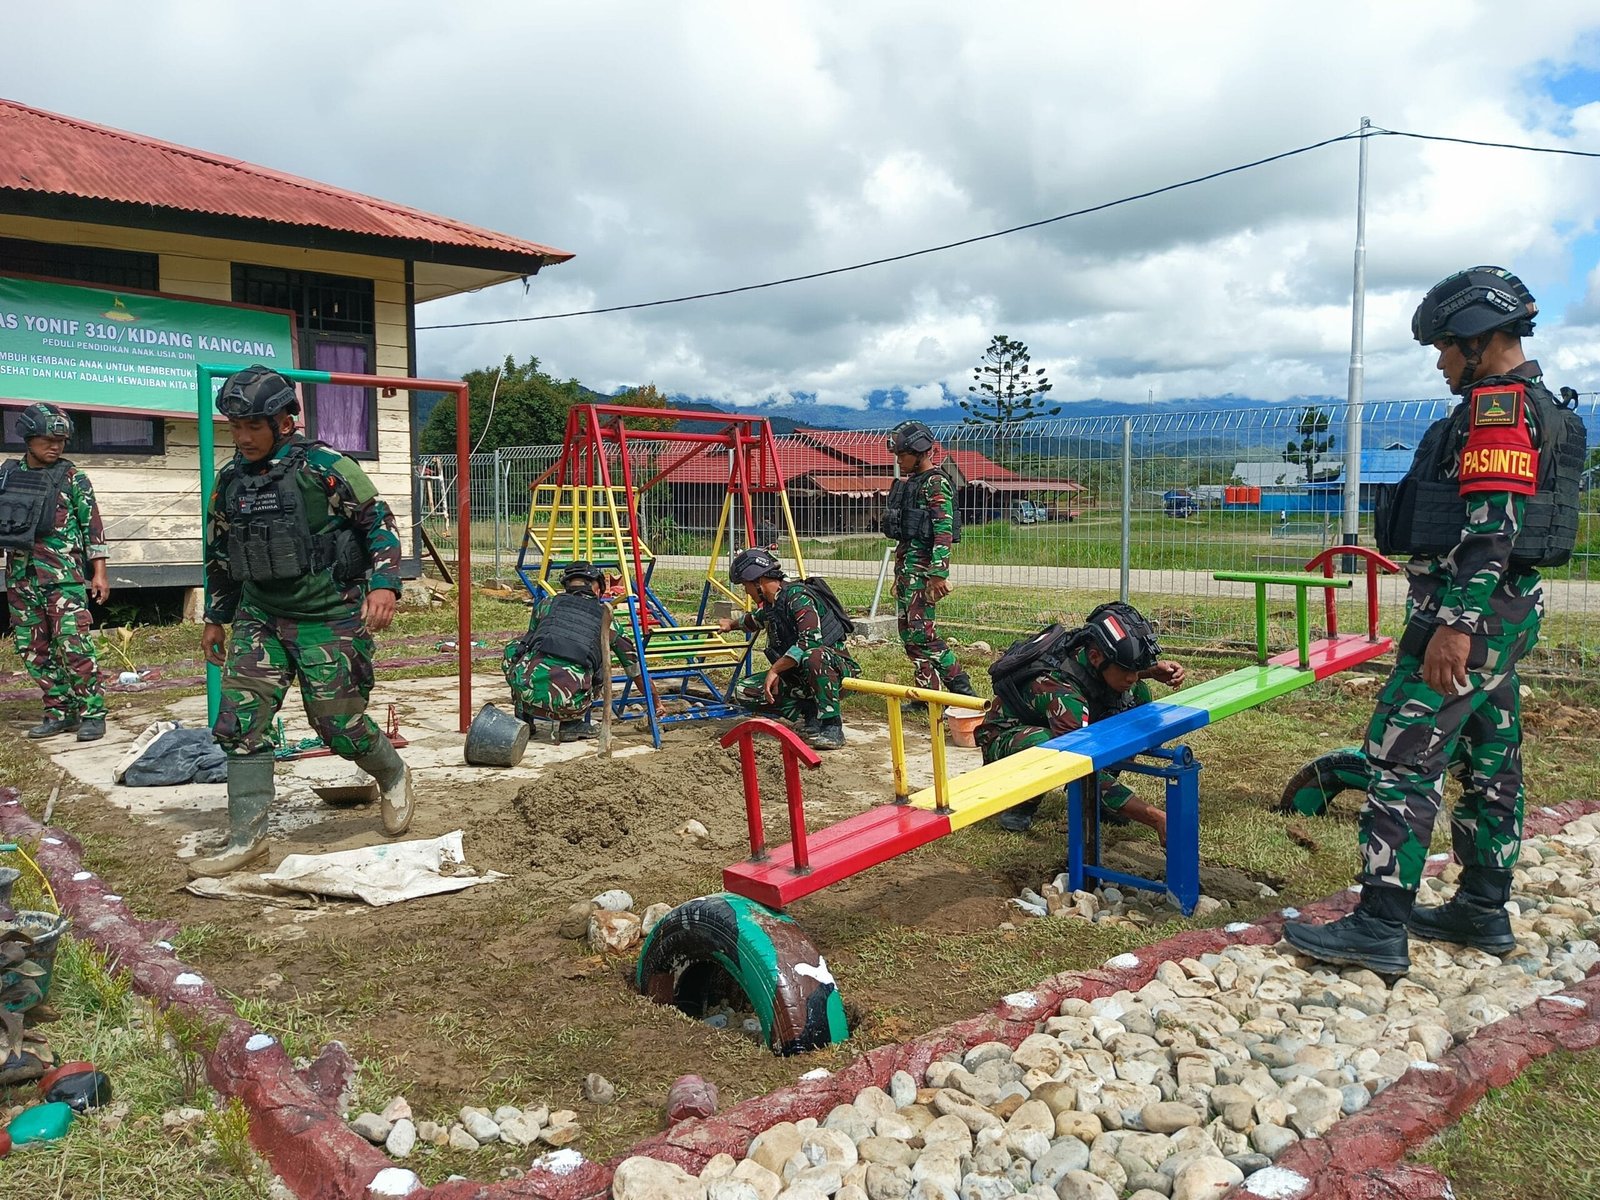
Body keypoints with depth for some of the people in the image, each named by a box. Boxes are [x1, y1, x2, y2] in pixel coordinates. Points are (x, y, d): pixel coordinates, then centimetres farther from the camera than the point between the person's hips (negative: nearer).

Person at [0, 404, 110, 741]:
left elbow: (93, 526, -1)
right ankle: (60, 712, 16)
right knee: (34, 650, 7)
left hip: (64, 577, -5)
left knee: (74, 646, -11)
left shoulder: (72, 479, 0)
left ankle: (92, 713, -3)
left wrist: (99, 572, -5)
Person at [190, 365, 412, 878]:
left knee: (337, 721, -2)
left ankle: (394, 777, 28)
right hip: (260, 618, 6)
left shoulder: (325, 468, -11)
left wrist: (384, 584, -19)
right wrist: (215, 618, 21)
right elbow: (219, 554, 19)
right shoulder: (229, 481, 7)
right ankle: (246, 836, 5)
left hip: (330, 618, -5)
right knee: (240, 717, -3)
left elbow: (379, 523, -7)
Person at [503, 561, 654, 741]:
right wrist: (655, 702, 44)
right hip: (570, 704, -1)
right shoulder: (605, 616, 21)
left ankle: (523, 721, 26)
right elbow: (634, 666, 30)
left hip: (527, 690, 1)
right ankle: (571, 725, 19)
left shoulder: (547, 603, 23)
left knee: (514, 650, 32)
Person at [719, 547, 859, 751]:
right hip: (797, 676, 9)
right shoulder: (769, 605, 9)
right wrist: (732, 624, 54)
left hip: (835, 669, -8)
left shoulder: (797, 595, -18)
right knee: (744, 691, -5)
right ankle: (810, 713, 1)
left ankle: (832, 728, -29)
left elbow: (810, 640, -32)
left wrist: (775, 669, -27)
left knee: (813, 656, -43)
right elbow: (754, 619, 35)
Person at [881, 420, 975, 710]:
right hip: (905, 562, 10)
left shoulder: (936, 483, -11)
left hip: (924, 564, -10)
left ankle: (960, 686, -6)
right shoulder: (908, 482, 17)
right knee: (906, 629, 8)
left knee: (919, 629, -13)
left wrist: (939, 574, -25)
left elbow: (944, 531, -19)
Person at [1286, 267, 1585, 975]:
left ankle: (1380, 928, -10)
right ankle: (1484, 911, 25)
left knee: (1402, 758, -11)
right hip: (1506, 613, 11)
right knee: (1489, 762, 15)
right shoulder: (1538, 407, 20)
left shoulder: (1497, 405, -14)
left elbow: (1491, 525, -24)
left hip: (1469, 614, -11)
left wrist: (1456, 623, -28)